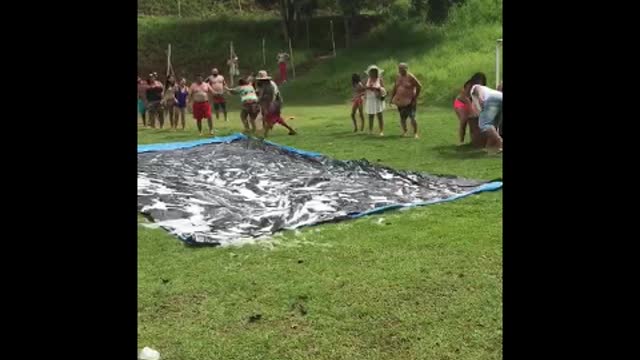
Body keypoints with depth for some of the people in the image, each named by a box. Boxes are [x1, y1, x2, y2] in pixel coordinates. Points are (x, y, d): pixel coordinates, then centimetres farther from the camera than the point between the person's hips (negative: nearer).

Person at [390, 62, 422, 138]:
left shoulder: (411, 77, -10)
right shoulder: (398, 77, 7)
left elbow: (419, 86, -8)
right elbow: (395, 88, 16)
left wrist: (415, 97, -8)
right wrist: (392, 98, 10)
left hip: (410, 101, -5)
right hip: (400, 101, 5)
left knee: (412, 117, -10)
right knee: (402, 118, 11)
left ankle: (415, 133, 1)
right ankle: (404, 131, 28)